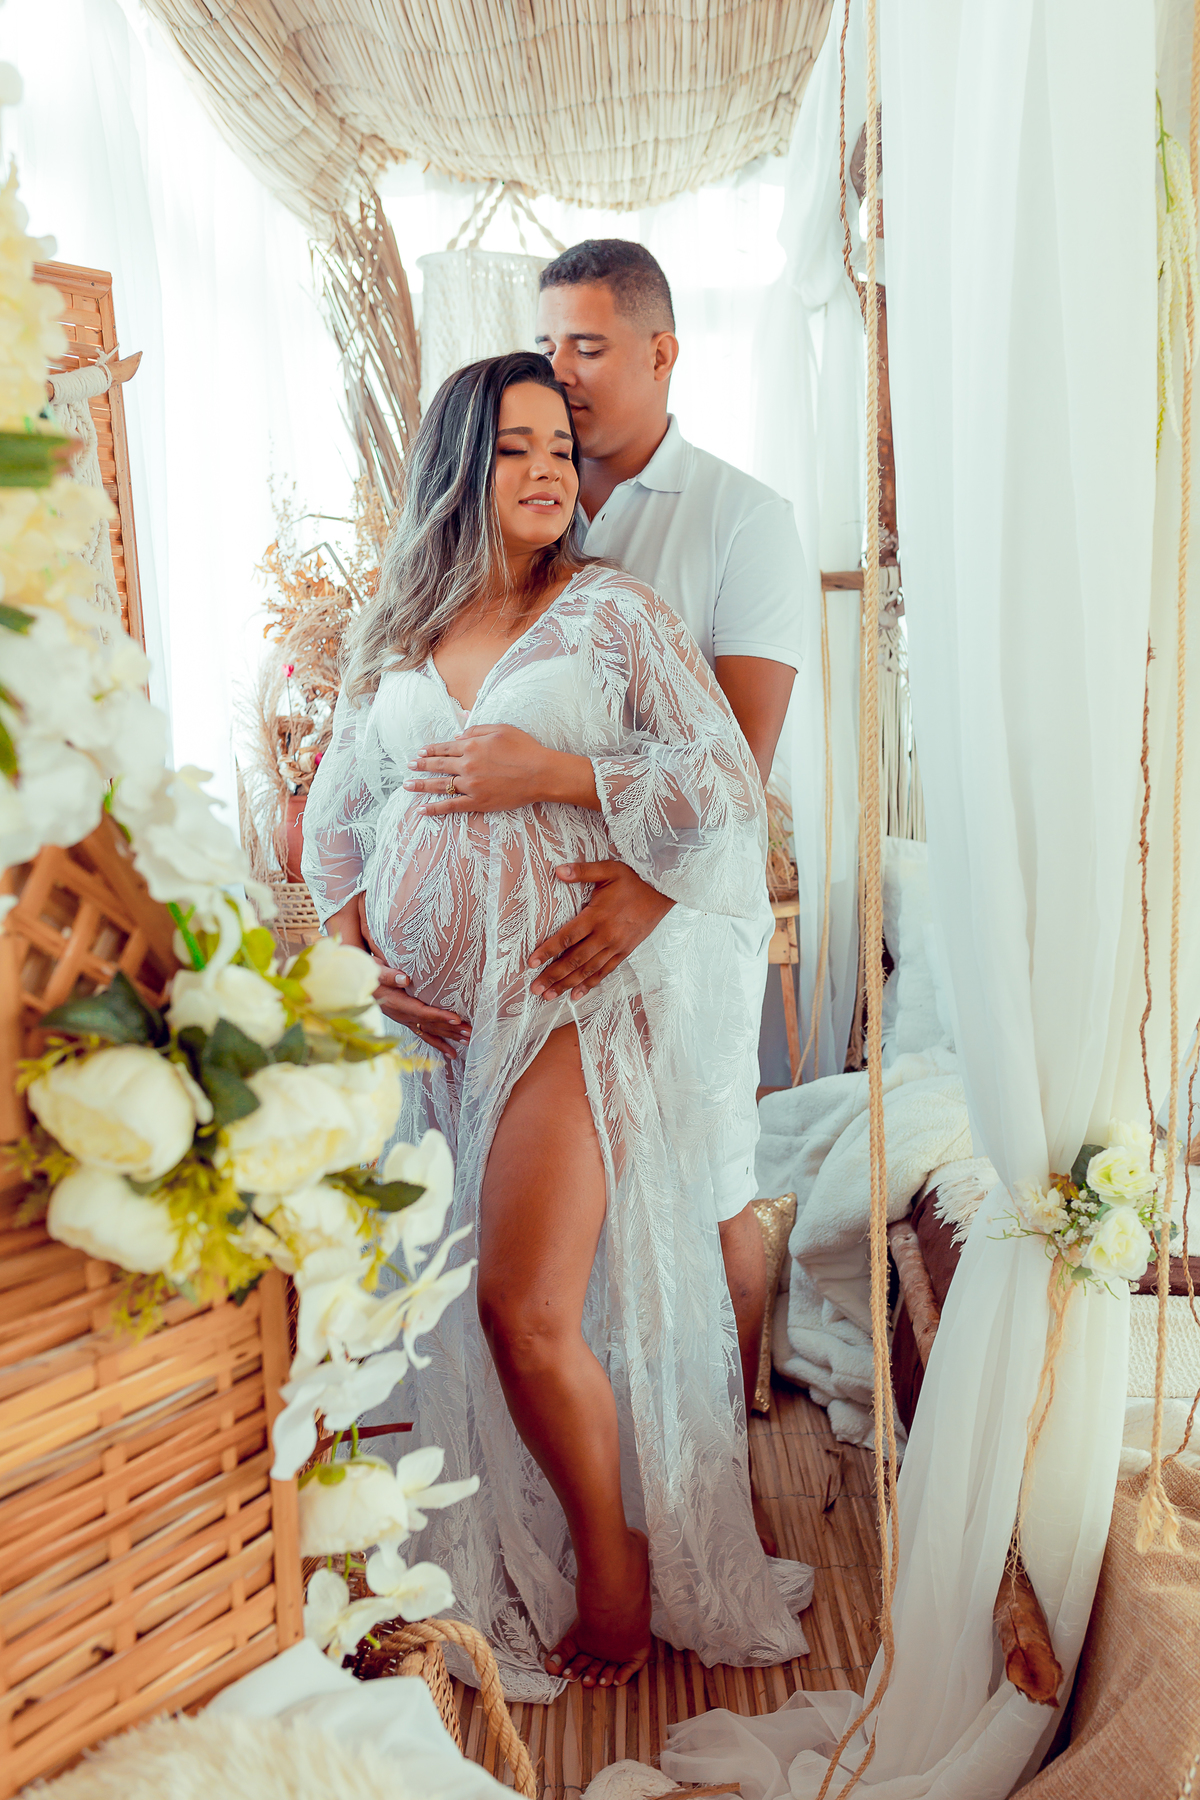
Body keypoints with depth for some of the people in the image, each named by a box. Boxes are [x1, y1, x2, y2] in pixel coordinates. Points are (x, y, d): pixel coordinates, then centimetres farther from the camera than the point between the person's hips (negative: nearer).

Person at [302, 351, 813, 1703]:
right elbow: (333, 813, 16)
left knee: (530, 1317, -9)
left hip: (567, 995, -4)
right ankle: (493, 1560, 33)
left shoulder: (612, 612, -1)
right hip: (421, 1010, 5)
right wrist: (351, 953, 1)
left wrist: (553, 774, -15)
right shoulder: (391, 635, 12)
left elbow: (730, 785, -8)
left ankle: (614, 1560, 19)